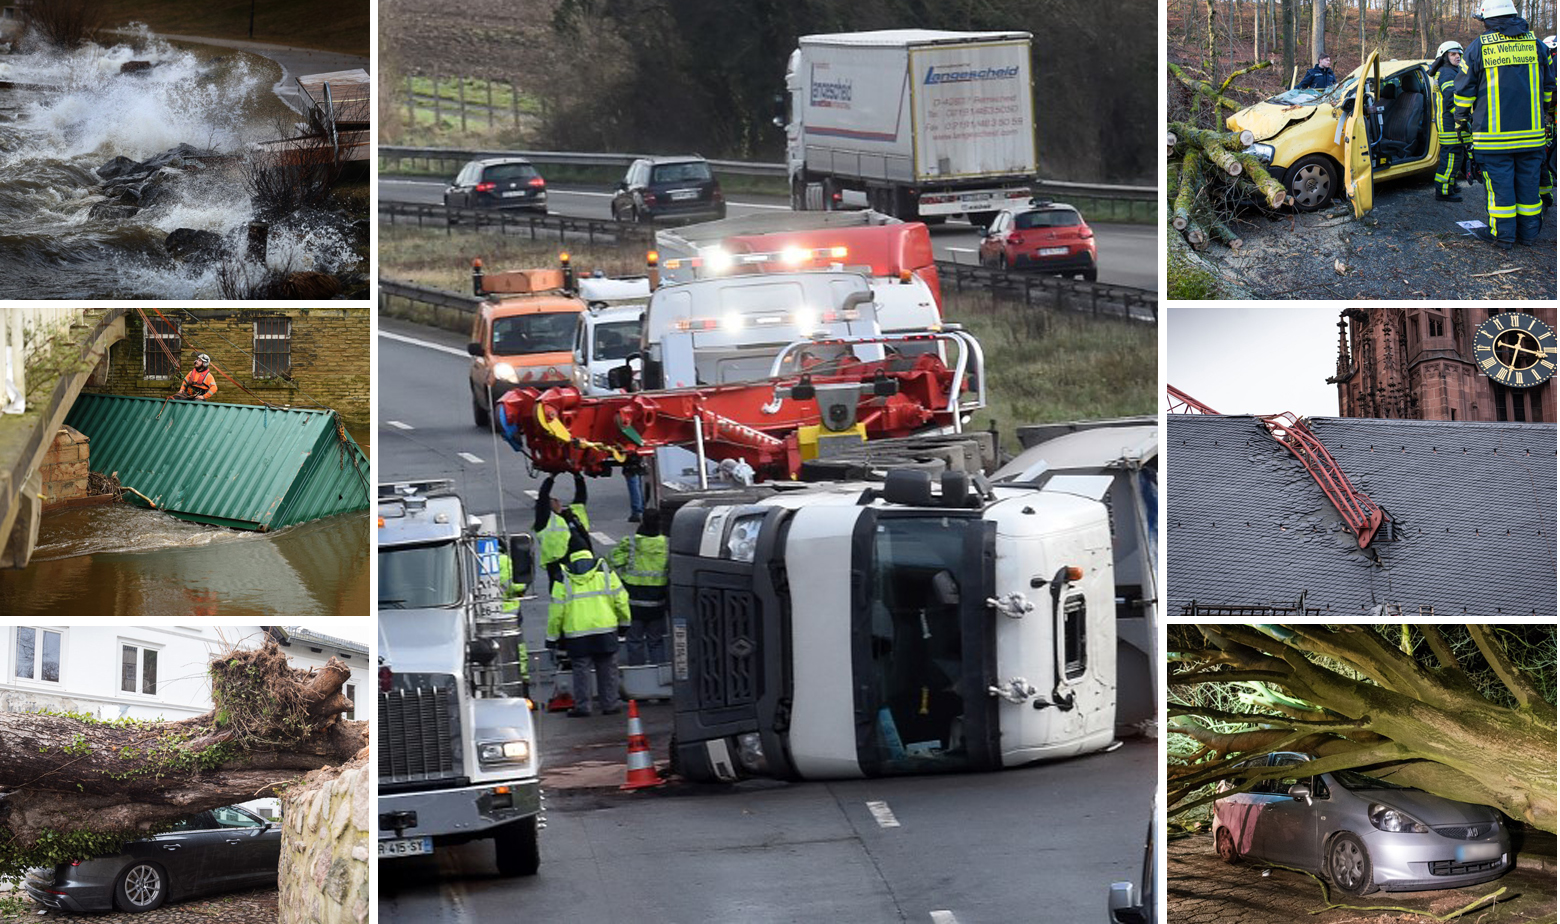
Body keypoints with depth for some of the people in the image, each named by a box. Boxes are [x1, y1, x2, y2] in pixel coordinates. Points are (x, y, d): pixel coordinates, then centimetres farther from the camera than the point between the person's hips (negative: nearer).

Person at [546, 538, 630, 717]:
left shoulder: (564, 576, -1)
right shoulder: (604, 570, 2)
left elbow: (557, 609, -1)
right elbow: (620, 598, 4)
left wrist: (552, 635, 7)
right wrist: (624, 622, 19)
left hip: (576, 631, -1)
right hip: (605, 628, 1)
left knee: (581, 669, 5)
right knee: (607, 668, 9)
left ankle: (582, 706, 4)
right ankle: (609, 703, 12)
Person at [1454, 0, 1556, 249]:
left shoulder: (1478, 48, -5)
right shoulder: (1536, 45, 4)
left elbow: (1464, 90, 1)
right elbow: (1549, 87, 15)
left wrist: (1461, 117, 17)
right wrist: (1544, 111, 32)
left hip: (1493, 133, -3)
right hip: (1531, 132, 3)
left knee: (1499, 183, 2)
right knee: (1528, 182, 10)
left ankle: (1502, 234, 5)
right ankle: (1528, 232, 16)